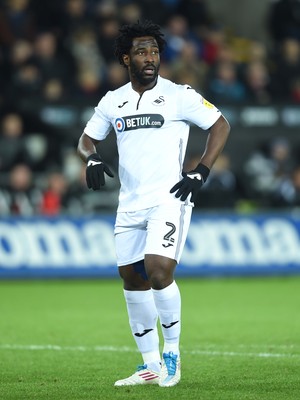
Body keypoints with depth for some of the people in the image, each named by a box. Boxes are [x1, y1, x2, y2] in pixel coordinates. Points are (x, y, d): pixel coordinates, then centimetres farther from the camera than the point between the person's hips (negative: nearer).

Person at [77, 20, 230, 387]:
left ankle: (172, 352, -3)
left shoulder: (179, 96, -4)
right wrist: (92, 158, -4)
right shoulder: (112, 102, 9)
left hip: (169, 199, -6)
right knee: (132, 279, 7)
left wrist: (200, 173, -8)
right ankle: (150, 365, 18)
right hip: (130, 204, 6)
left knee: (158, 269, -21)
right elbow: (87, 139, 19)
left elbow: (220, 126, 0)